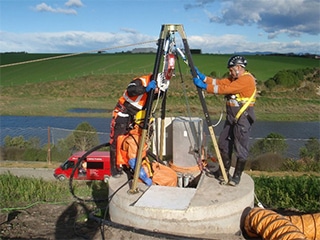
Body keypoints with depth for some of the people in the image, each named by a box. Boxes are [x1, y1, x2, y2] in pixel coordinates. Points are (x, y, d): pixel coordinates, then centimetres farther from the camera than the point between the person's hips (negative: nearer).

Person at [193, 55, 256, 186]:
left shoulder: (247, 79, -15)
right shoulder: (234, 78, 15)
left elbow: (226, 89, -22)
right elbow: (220, 82, 5)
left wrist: (205, 86, -21)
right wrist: (202, 77, -5)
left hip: (243, 118, -10)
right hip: (231, 117, 10)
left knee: (241, 148, 0)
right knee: (223, 144, 13)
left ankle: (237, 176, 12)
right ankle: (224, 172, 26)